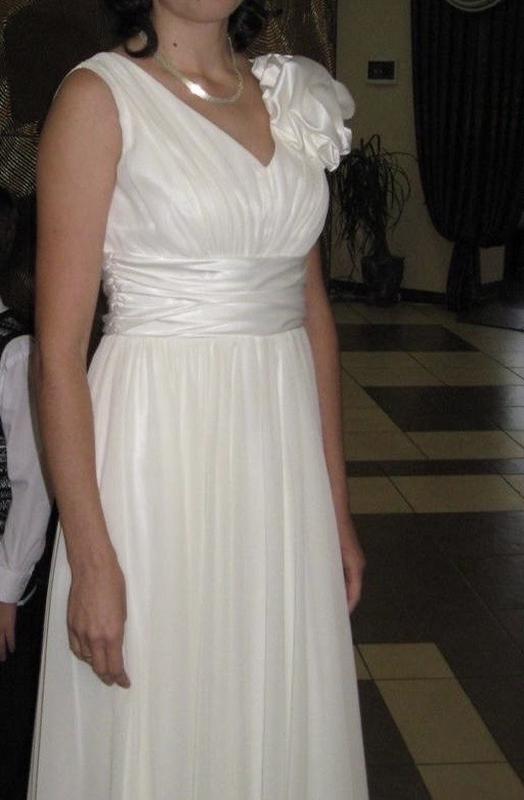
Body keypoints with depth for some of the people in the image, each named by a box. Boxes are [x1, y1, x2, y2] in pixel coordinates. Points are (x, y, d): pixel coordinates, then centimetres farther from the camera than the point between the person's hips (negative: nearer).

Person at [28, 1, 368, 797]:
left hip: (283, 441, 5)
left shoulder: (292, 95, 8)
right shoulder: (100, 96, -8)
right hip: (162, 442, -5)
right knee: (157, 732, 8)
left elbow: (313, 307, 12)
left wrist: (338, 508, 11)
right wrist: (90, 558, -16)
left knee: (284, 719, 15)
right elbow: (59, 350, -12)